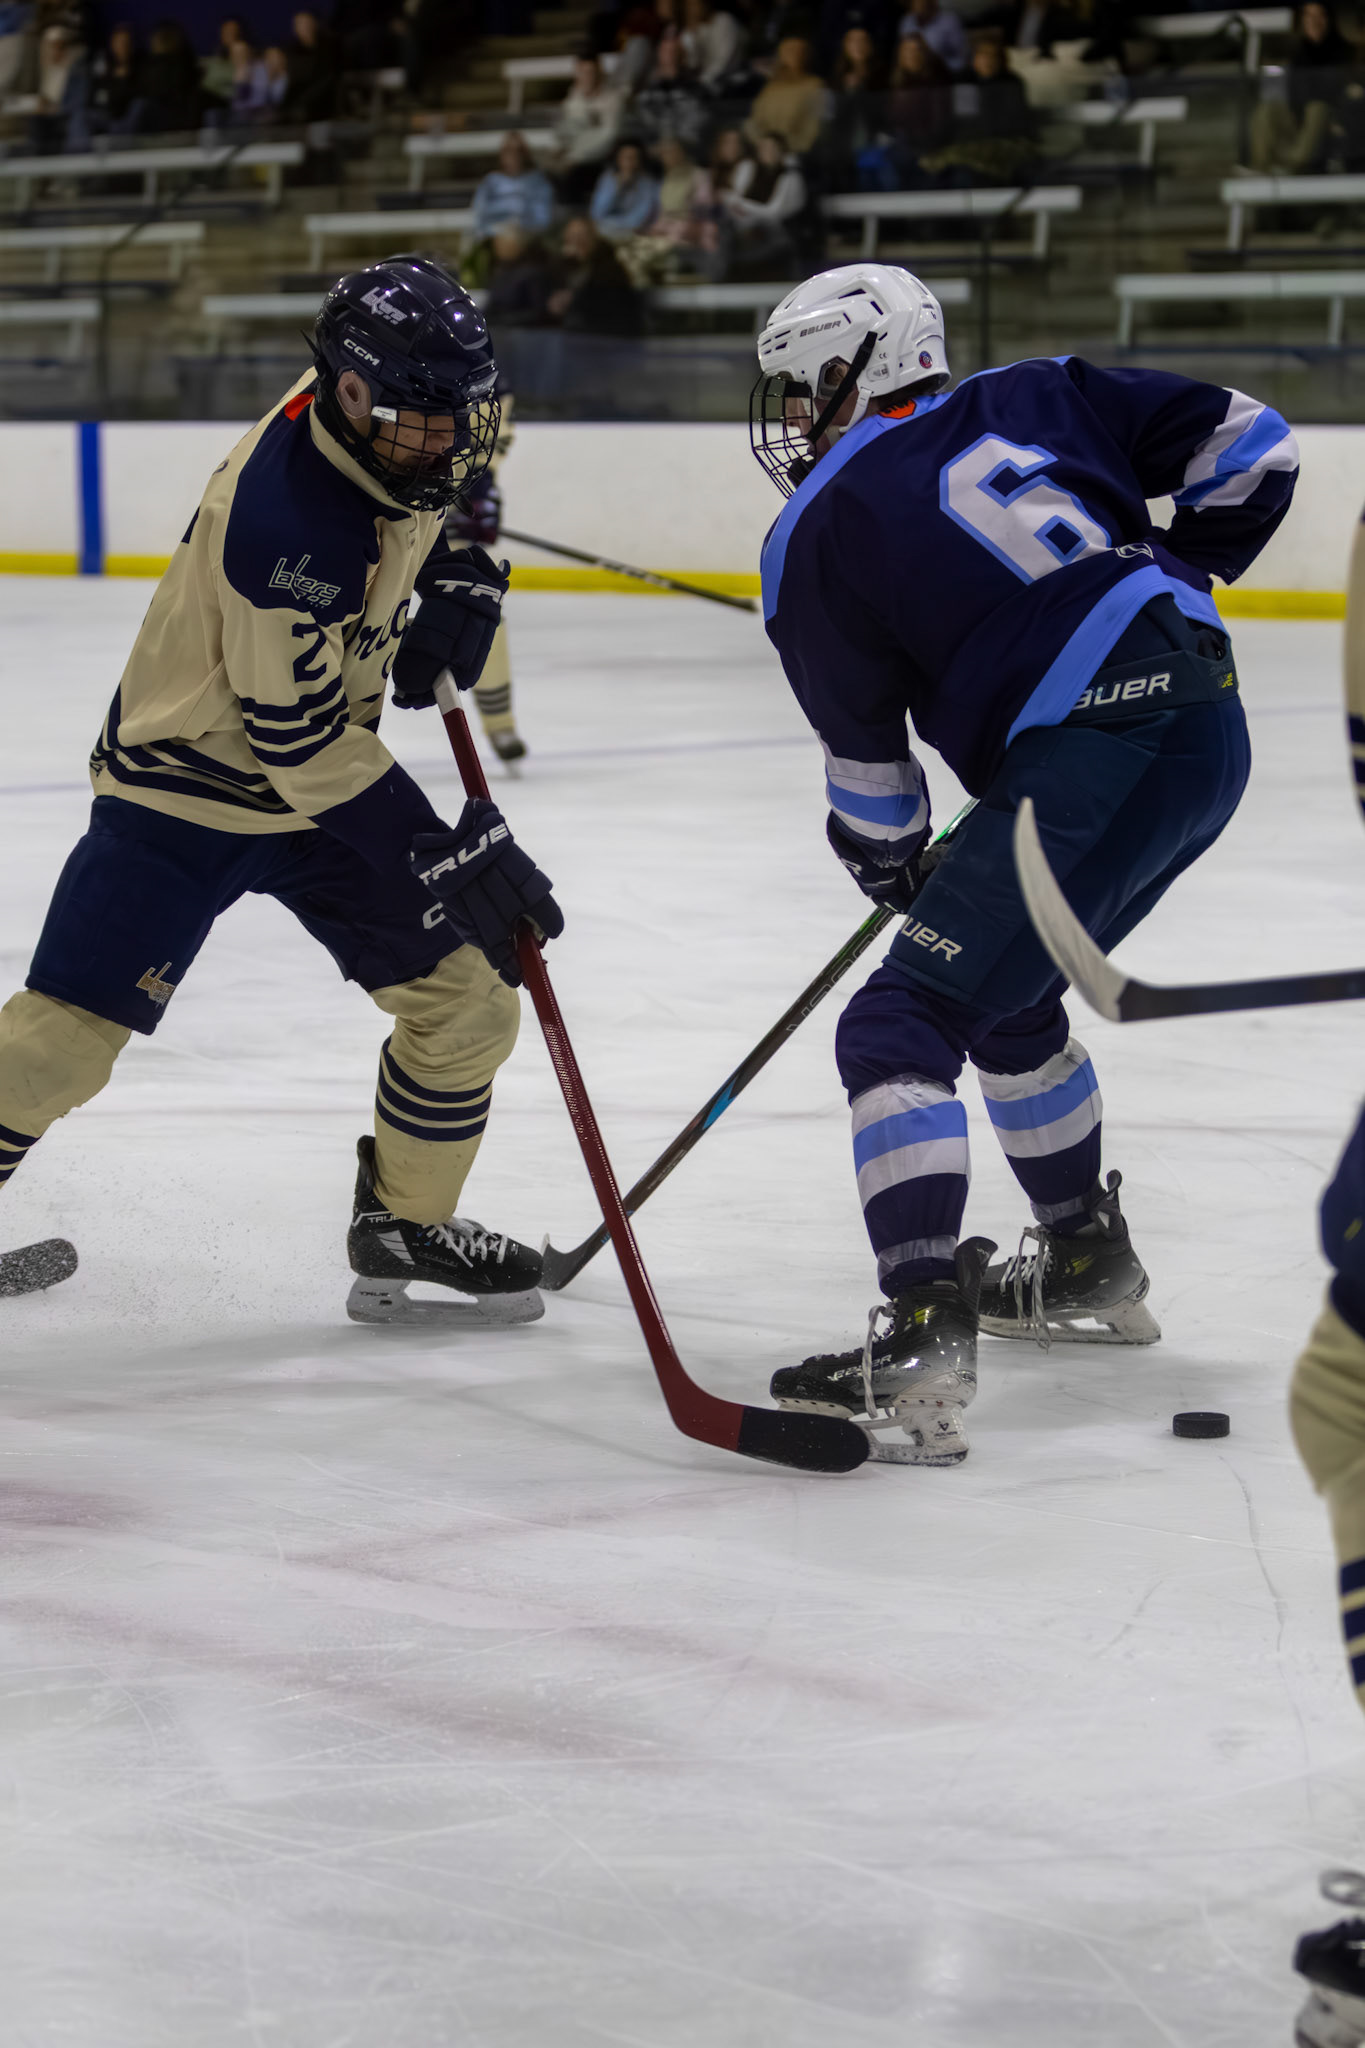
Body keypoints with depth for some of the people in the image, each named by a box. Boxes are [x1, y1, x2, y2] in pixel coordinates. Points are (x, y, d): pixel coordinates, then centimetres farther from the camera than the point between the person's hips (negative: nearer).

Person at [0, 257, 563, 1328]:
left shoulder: (392, 426, -9)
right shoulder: (284, 522, -33)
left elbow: (459, 476, 18)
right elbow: (300, 741, -29)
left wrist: (461, 579, -1)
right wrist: (445, 851, -29)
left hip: (333, 768, 8)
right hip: (189, 783, -8)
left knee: (470, 1001, 3)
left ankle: (407, 1227, 21)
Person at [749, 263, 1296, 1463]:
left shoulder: (816, 537, 1)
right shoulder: (1035, 400, 15)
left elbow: (869, 766, 8)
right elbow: (1250, 446, 13)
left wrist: (895, 872, 28)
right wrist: (1166, 579, 27)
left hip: (1085, 768, -8)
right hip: (1209, 727, 8)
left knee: (903, 1030, -6)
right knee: (1006, 992, 28)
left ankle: (923, 1342, -22)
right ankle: (1089, 1267, 41)